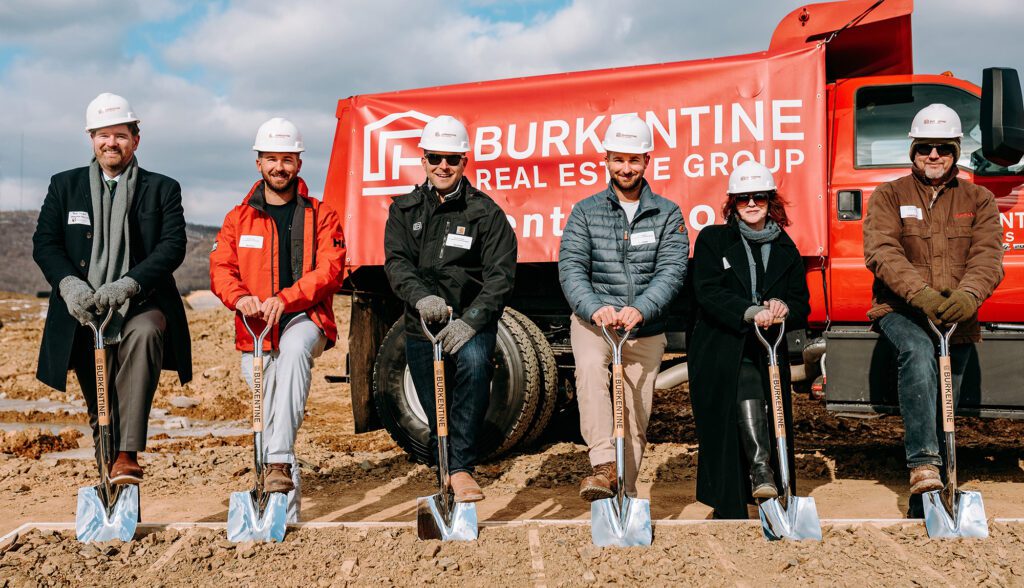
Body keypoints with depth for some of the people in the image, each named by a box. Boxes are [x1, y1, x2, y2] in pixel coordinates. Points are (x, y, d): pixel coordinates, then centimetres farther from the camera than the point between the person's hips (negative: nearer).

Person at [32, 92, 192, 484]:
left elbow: (173, 246, -6)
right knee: (99, 410, 5)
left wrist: (126, 285, -21)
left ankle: (128, 456, -38)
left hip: (140, 305, -3)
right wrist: (70, 285, -15)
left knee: (144, 332, -36)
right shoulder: (65, 186, 14)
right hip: (85, 315, 3)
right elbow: (44, 243, 6)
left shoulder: (162, 189, 7)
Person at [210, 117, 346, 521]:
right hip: (255, 332, 3)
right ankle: (288, 512, 18)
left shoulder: (321, 216, 5)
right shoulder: (238, 218, 12)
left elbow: (330, 269, -8)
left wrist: (284, 298, -23)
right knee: (269, 422, 3)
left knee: (294, 348, -38)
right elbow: (221, 269, 3)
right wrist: (241, 298, -20)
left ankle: (280, 461, -41)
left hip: (305, 319, -3)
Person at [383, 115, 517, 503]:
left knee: (474, 361, -33)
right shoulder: (405, 210, 8)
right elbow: (397, 262, -5)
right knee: (437, 417, 6)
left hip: (471, 323, -3)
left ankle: (461, 466, -24)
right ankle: (443, 470, 31)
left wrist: (470, 320, -24)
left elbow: (500, 275, -9)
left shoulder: (485, 212, -1)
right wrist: (421, 297, -26)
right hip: (422, 326, 3)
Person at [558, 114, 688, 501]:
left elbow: (672, 271, -7)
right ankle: (603, 466, -38)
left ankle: (626, 494, 18)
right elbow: (571, 267, -5)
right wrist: (595, 308, -25)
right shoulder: (585, 212, 7)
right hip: (593, 320, -1)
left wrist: (639, 310, -25)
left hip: (646, 329, 2)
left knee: (636, 416, 4)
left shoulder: (668, 215, 7)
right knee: (589, 367, -32)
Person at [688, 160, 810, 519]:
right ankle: (761, 471, -34)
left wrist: (783, 308, -16)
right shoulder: (713, 240, 6)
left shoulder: (785, 249, 15)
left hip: (768, 351, 4)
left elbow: (802, 306, 9)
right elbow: (708, 292, -9)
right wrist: (750, 312, -25)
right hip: (720, 351, -3)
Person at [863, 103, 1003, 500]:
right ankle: (923, 464, -39)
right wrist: (919, 292, -30)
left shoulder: (979, 201, 11)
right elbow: (880, 251, -12)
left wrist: (968, 294, -29)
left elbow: (988, 257, -5)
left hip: (956, 319, 3)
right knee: (918, 350, -35)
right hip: (899, 310, -3)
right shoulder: (889, 195, 5)